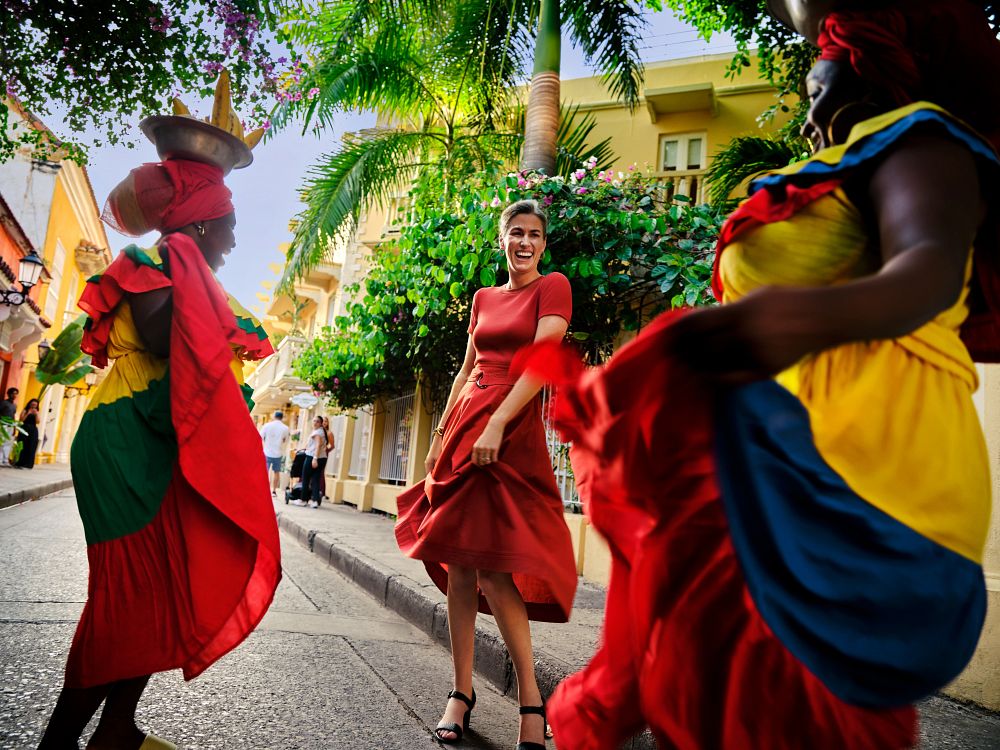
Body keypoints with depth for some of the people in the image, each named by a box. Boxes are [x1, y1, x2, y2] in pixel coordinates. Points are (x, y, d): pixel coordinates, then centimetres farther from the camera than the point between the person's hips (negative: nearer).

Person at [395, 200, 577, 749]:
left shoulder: (552, 287, 1)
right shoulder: (483, 298, 19)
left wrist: (496, 425, -22)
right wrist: (441, 433, 14)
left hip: (512, 430, -6)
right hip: (465, 424, 6)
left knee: (493, 564, -11)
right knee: (458, 562, 5)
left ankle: (530, 699, 3)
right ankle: (462, 689, 16)